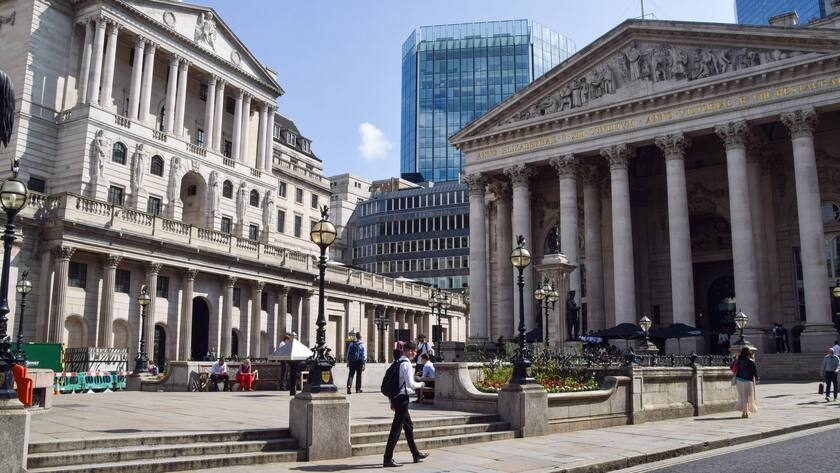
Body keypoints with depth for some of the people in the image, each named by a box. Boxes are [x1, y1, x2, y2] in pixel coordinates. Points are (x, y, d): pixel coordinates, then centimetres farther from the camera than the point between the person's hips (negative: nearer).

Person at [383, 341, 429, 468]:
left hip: (395, 397, 10)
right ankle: (387, 459, -4)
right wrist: (420, 384, -1)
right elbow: (410, 384, -21)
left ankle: (416, 454, 33)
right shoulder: (406, 364, -15)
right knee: (396, 428, -6)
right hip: (402, 397, -10)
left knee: (408, 426, 21)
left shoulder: (396, 362, 12)